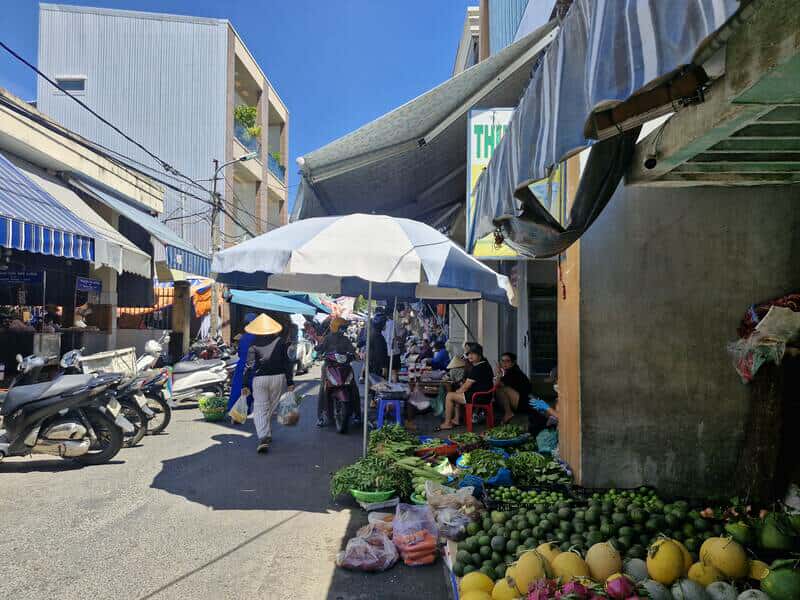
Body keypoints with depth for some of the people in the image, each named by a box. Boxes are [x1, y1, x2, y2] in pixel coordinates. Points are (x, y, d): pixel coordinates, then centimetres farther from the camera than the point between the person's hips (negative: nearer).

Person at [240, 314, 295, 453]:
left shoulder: (254, 344, 0)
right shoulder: (280, 341, 3)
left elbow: (249, 365, -5)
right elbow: (287, 362, 2)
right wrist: (290, 382, 5)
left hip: (259, 379, -2)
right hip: (278, 377, 2)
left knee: (260, 409, 0)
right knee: (272, 407, 17)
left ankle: (263, 438, -15)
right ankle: (267, 433, 30)